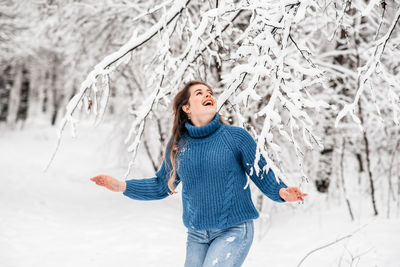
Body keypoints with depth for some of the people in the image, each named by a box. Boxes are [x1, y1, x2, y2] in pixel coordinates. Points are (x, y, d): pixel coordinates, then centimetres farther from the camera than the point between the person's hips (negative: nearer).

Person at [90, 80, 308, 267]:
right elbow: (162, 186, 13)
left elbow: (263, 176, -5)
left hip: (234, 231, -4)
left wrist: (281, 192, -26)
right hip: (196, 236, 4)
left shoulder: (236, 137, -7)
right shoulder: (178, 144, 2)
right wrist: (122, 187, 4)